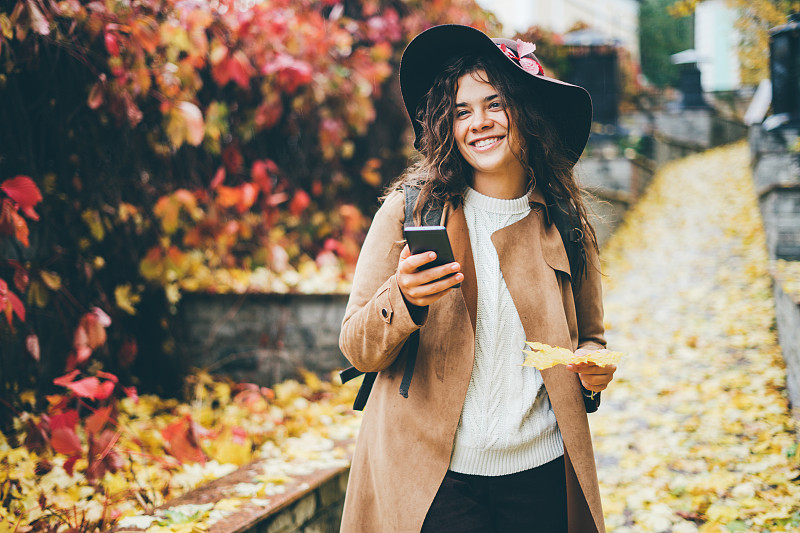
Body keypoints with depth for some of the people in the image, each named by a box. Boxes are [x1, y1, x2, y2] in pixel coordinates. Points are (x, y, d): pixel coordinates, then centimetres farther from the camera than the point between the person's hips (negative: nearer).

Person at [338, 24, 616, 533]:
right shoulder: (409, 209, -3)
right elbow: (359, 351, -3)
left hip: (539, 473, 3)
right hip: (432, 475, -2)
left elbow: (590, 338, 18)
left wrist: (593, 366, -4)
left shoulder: (566, 227, 4)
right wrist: (402, 301, -23)